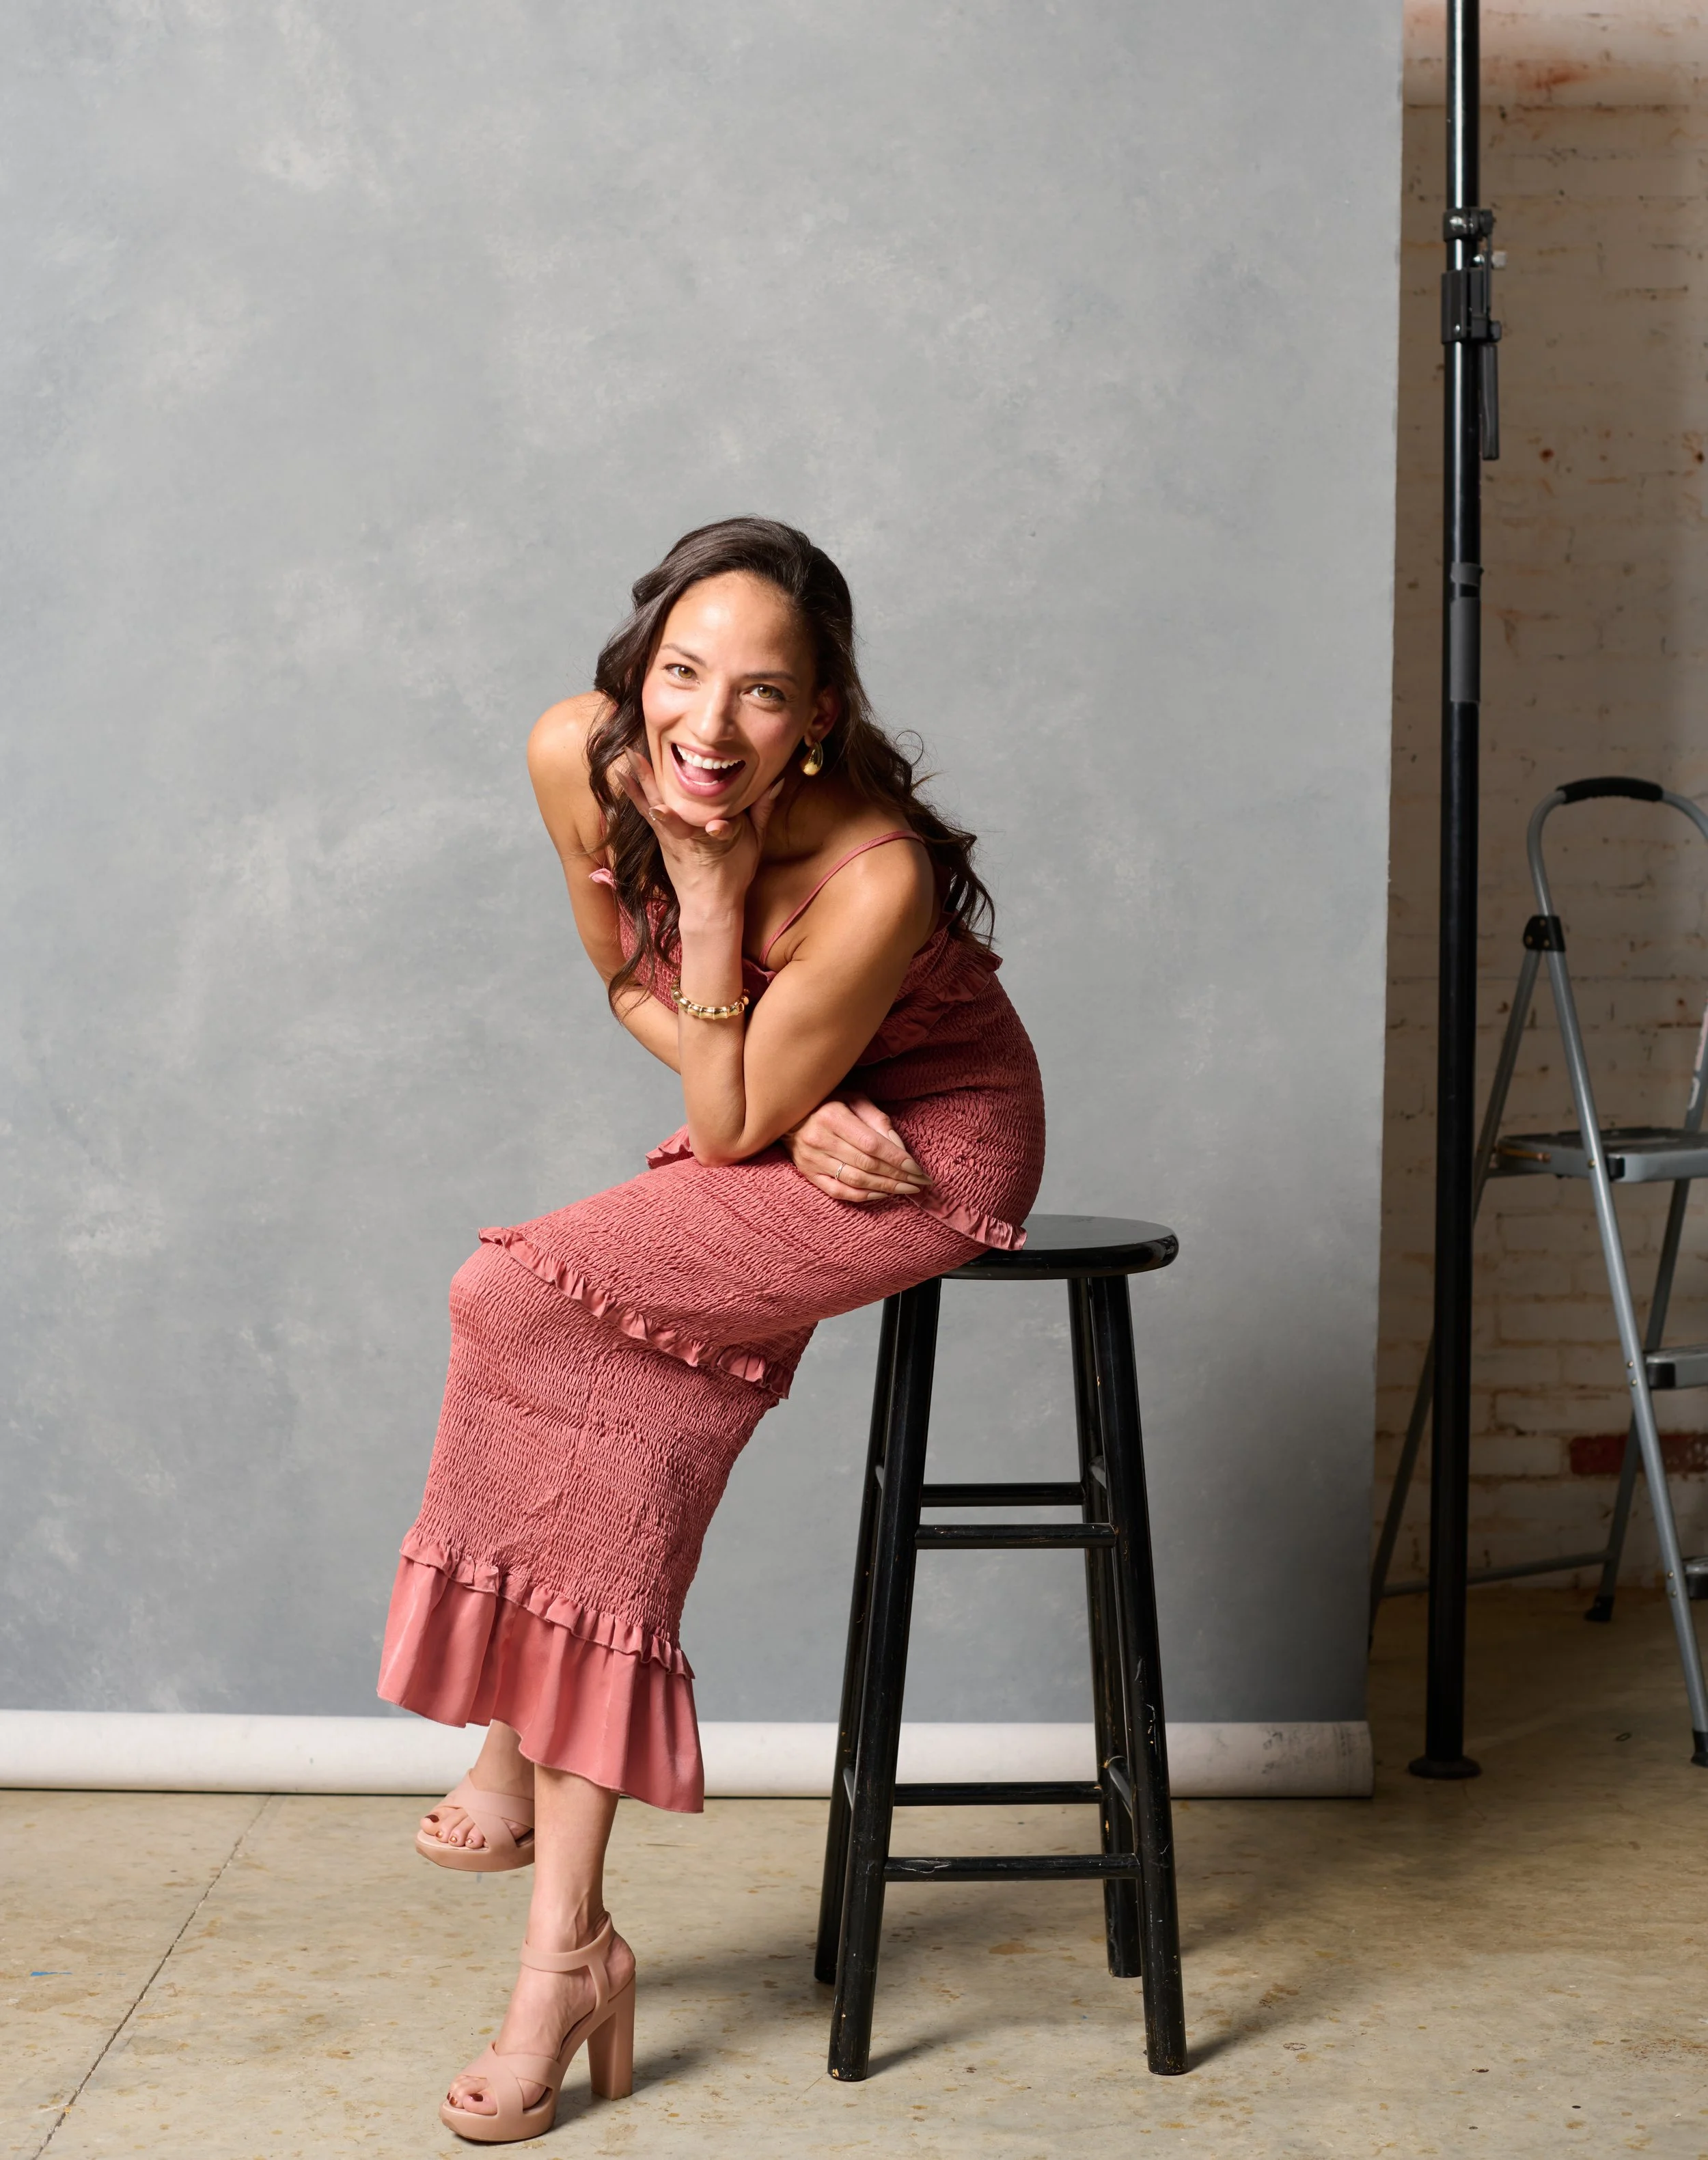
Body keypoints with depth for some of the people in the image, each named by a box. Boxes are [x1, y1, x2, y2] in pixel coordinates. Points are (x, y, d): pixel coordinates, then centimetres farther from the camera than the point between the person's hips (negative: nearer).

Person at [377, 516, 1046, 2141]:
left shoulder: (873, 878, -33)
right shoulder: (579, 759, -16)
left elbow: (731, 1124, -23)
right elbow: (630, 986, 2)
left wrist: (714, 895, -31)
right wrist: (793, 1105, -12)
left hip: (933, 1146, -6)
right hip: (777, 1127, 6)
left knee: (516, 1299, -21)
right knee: (627, 1451, -13)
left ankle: (513, 1758, -2)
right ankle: (568, 1941, -3)